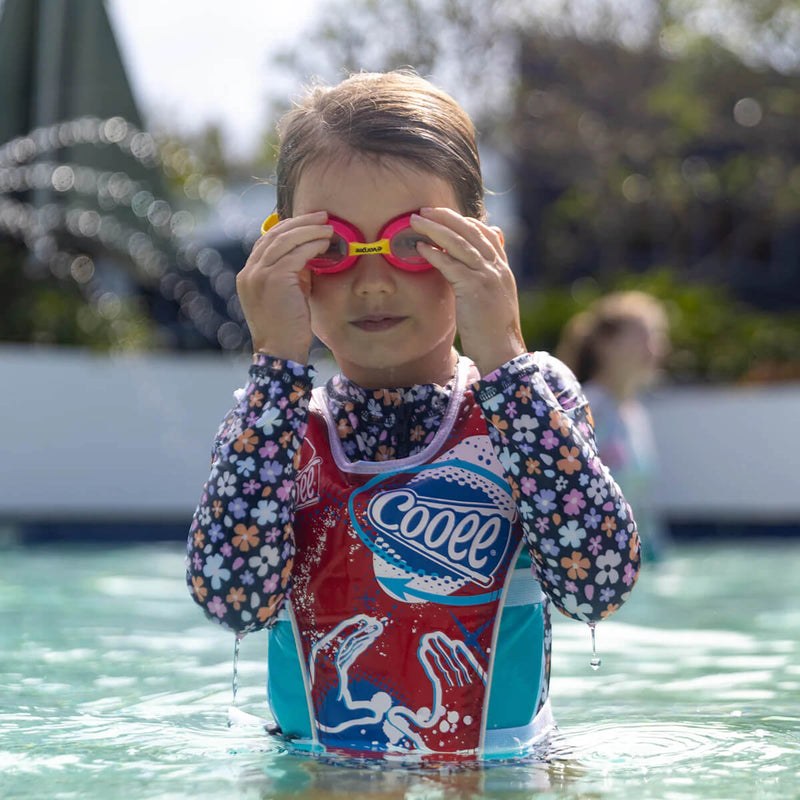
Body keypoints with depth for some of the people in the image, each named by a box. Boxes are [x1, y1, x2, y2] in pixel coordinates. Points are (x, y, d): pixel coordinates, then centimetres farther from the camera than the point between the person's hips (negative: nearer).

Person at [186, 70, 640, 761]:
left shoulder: (531, 397, 1)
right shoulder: (275, 422, 2)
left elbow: (600, 583, -17)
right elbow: (233, 594, -16)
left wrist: (502, 358, -17)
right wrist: (281, 365, -14)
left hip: (496, 781, 0)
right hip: (315, 782, 1)